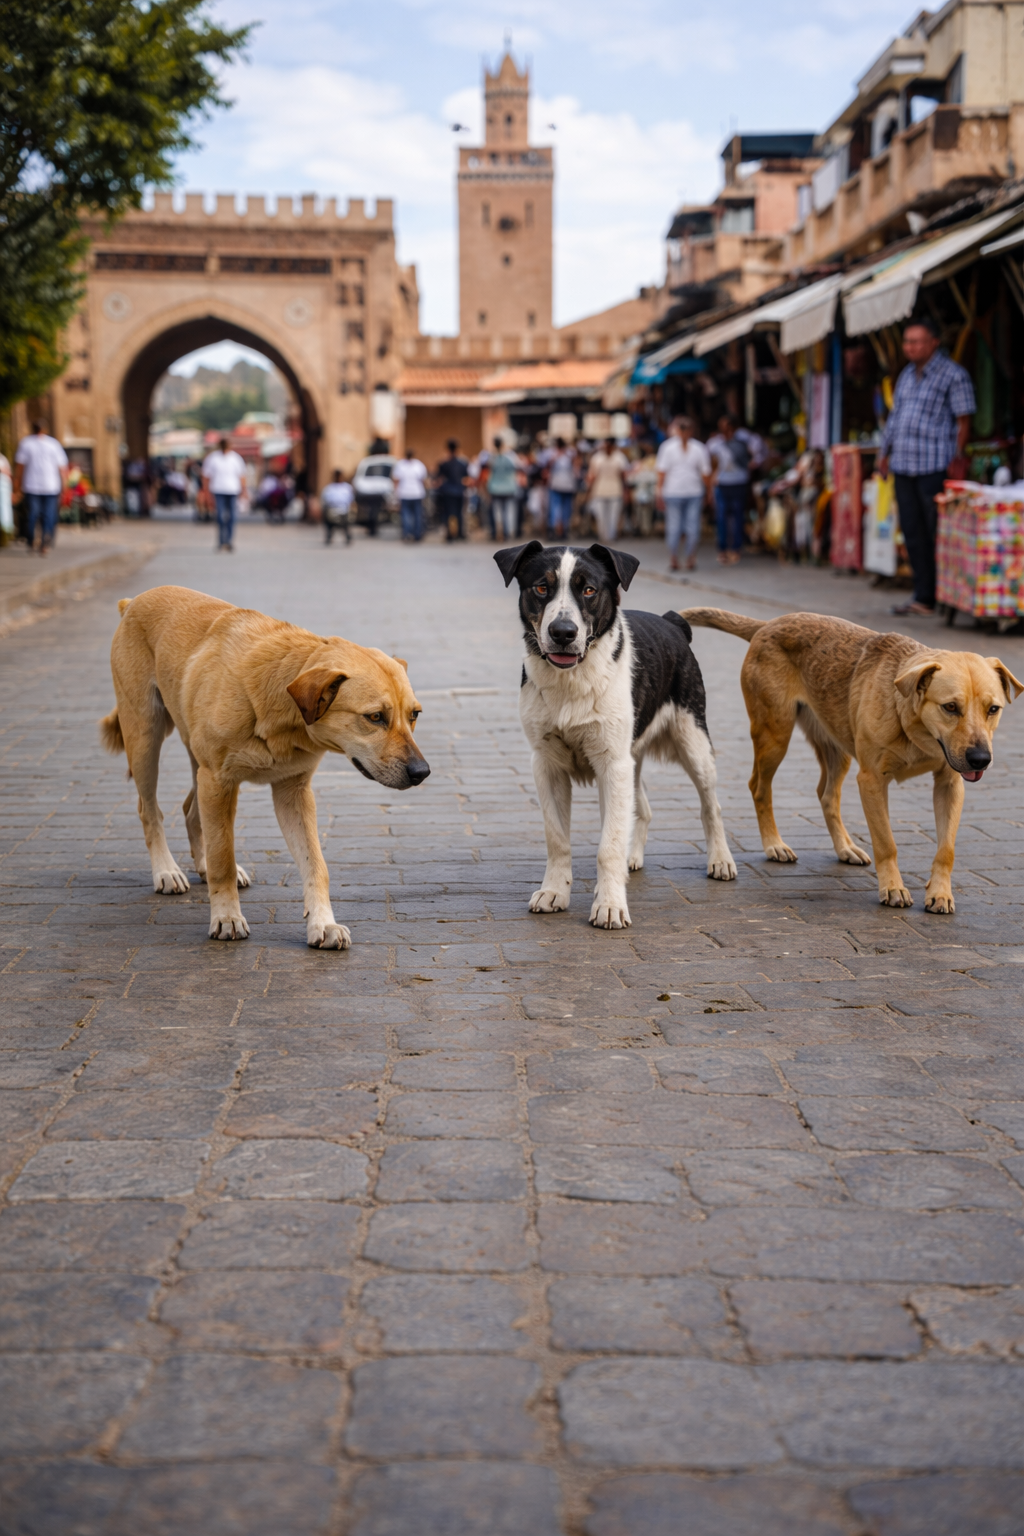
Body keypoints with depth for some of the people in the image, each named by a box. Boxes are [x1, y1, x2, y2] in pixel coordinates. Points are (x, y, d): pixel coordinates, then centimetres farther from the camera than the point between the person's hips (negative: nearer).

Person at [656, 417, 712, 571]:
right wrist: (707, 493, 13)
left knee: (673, 526, 5)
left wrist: (660, 494, -2)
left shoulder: (667, 447, -2)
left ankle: (673, 559, 6)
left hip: (672, 493, -1)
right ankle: (691, 560, 6)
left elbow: (662, 473, -6)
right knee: (693, 526, 4)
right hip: (694, 493, 1)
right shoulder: (699, 448, 3)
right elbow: (706, 474, 2)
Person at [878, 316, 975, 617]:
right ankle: (923, 597, 12)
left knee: (940, 533, -5)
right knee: (913, 532, 7)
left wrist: (957, 460, -13)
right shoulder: (907, 375, 17)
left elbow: (964, 422, -8)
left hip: (935, 468, -7)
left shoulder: (954, 375, -5)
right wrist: (885, 453, 21)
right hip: (904, 467, 7)